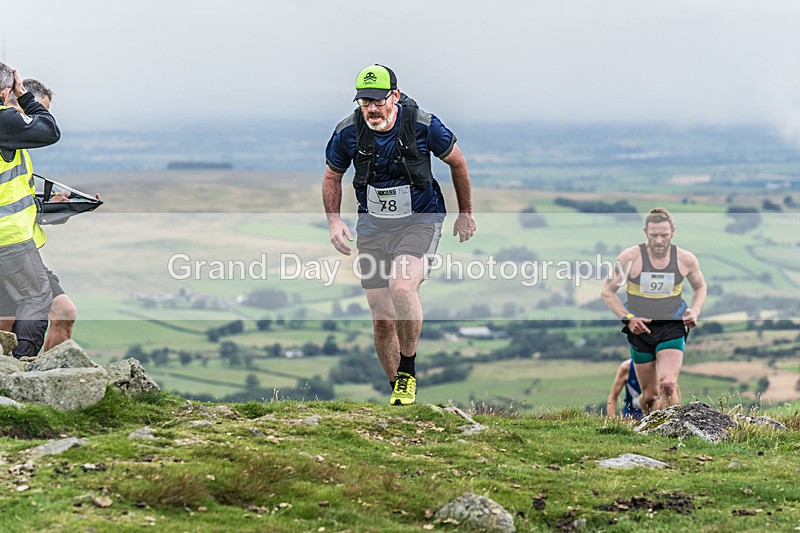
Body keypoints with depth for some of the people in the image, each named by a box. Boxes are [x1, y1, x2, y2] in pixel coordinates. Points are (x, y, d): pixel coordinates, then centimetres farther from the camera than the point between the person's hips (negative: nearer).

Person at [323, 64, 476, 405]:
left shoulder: (423, 125, -16)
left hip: (420, 220, -3)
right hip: (373, 225, 3)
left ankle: (408, 369, -10)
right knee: (382, 319, -1)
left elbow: (456, 161, 2)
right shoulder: (348, 132, -10)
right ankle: (397, 390, 18)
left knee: (401, 287, -30)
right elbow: (332, 176, 9)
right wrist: (334, 221, -5)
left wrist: (466, 214, 11)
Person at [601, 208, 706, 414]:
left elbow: (700, 287, 18)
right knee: (650, 394, 7)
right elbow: (607, 292, 1)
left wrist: (694, 312, -1)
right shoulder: (630, 257, -8)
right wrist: (628, 318, -11)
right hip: (641, 329, 0)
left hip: (672, 328, 0)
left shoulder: (686, 259, -3)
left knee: (668, 384, -23)